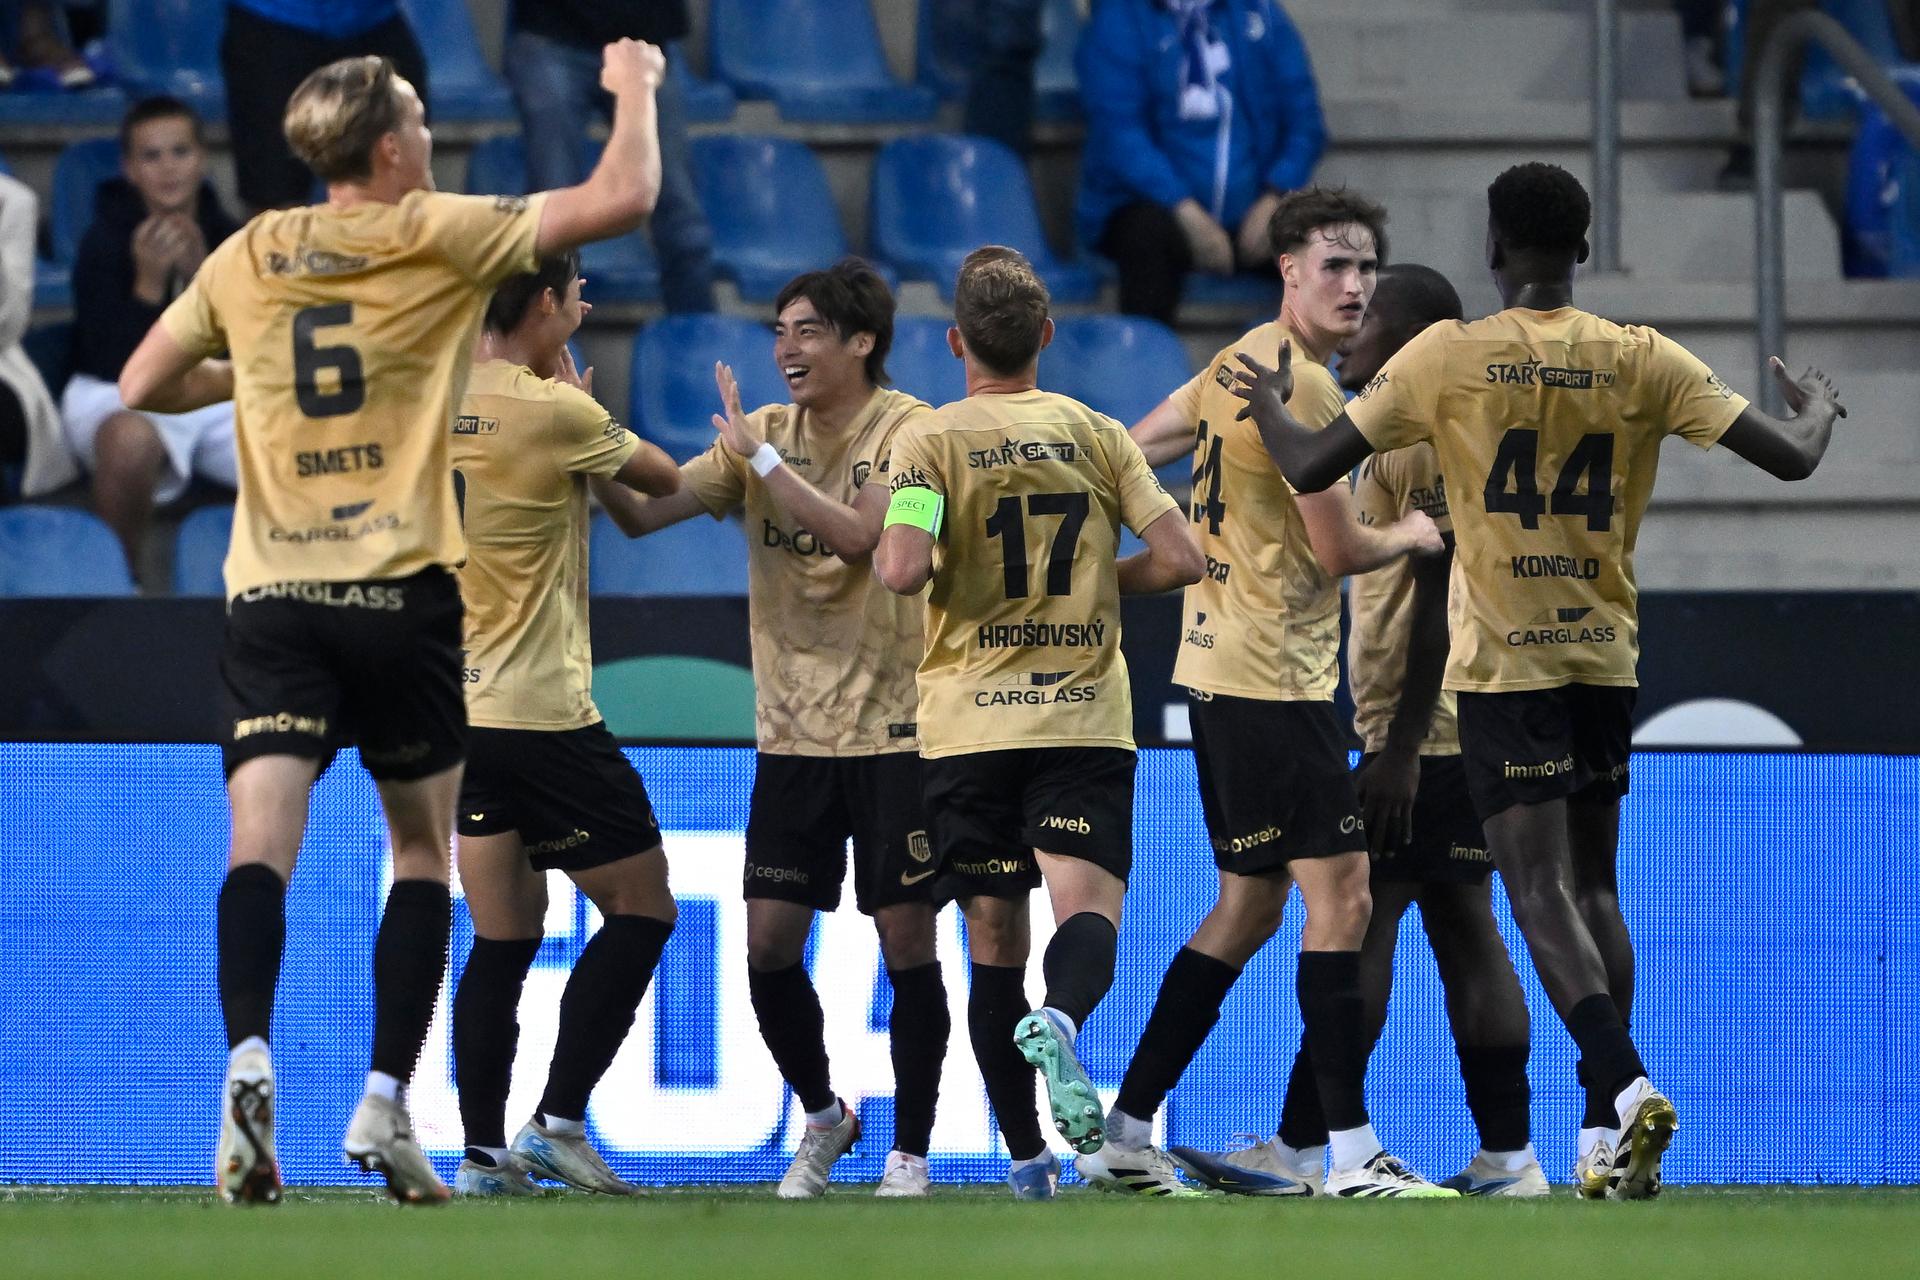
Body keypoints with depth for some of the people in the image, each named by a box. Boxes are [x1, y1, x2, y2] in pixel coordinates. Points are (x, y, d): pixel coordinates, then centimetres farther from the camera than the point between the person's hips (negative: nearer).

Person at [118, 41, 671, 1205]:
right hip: (401, 594, -2)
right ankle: (387, 1103, 2)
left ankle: (249, 1053, -33)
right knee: (424, 851, 11)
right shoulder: (438, 236, -1)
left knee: (260, 847, -9)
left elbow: (142, 386, 19)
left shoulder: (246, 258, 10)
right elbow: (624, 199, -3)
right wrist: (636, 89, 15)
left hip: (271, 591, 2)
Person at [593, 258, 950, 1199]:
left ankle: (909, 1153, 10)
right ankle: (822, 1118, 22)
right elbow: (644, 512, 0)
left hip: (891, 725, -4)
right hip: (792, 728, 4)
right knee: (769, 944, -1)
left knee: (906, 938, -2)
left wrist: (762, 454, -23)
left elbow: (856, 533, -23)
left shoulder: (906, 429, -7)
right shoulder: (764, 435, 7)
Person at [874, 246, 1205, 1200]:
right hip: (1086, 718, 0)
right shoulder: (1096, 434, 5)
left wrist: (884, 556, 6)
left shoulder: (930, 440, -3)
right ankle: (1058, 1021, -43)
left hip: (970, 722, 0)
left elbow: (903, 569, -17)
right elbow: (1179, 558, 0)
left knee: (995, 942, 8)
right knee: (1088, 910, -9)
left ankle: (1025, 1154, 9)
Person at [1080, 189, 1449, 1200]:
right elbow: (1338, 551, -15)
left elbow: (1134, 448, 23)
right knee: (1339, 893, -10)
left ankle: (1124, 1131, 16)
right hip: (1274, 682, -10)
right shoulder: (1299, 385, -16)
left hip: (1219, 674, 10)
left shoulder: (1241, 363, 13)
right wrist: (1412, 536, 3)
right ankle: (1353, 1153, -14)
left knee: (1250, 905, 14)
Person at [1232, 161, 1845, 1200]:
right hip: (1607, 659, 4)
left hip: (1504, 663, -3)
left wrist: (1266, 404, 20)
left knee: (1541, 892, -9)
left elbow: (1309, 468, -2)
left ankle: (1626, 1084, -29)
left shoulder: (1445, 358, -6)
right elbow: (1790, 457, 0)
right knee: (1593, 887, 14)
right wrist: (1818, 408, 23)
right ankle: (1605, 1131, 11)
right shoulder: (1645, 362, 0)